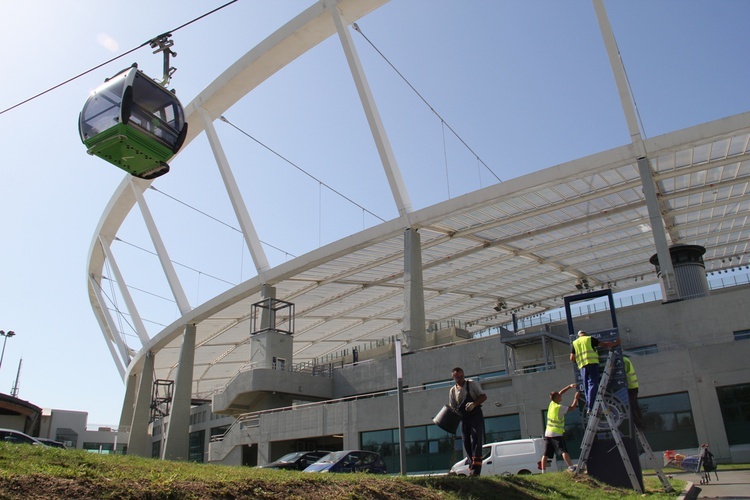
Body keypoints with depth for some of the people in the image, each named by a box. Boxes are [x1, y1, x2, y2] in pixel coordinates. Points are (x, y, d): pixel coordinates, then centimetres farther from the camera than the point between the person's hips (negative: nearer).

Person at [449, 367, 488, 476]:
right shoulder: (453, 390, 9)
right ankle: (471, 467, 11)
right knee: (466, 442, 3)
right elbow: (452, 407, 12)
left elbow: (484, 397, -5)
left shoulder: (472, 384, 0)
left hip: (476, 415, -4)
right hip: (464, 418, 4)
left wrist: (474, 404, -22)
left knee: (476, 439, -16)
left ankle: (476, 468, -23)